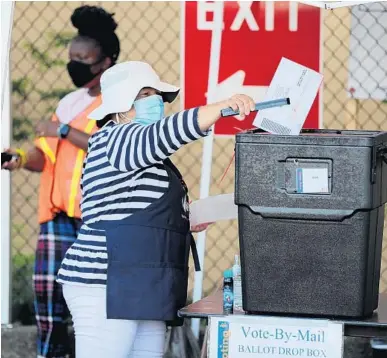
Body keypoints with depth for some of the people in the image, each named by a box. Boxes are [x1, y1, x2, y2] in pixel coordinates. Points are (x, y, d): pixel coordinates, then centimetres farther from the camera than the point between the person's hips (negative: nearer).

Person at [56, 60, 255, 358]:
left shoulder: (148, 160, 25)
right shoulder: (115, 140, -6)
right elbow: (168, 132, -23)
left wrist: (183, 220, 15)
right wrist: (223, 107, -31)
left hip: (145, 295, 10)